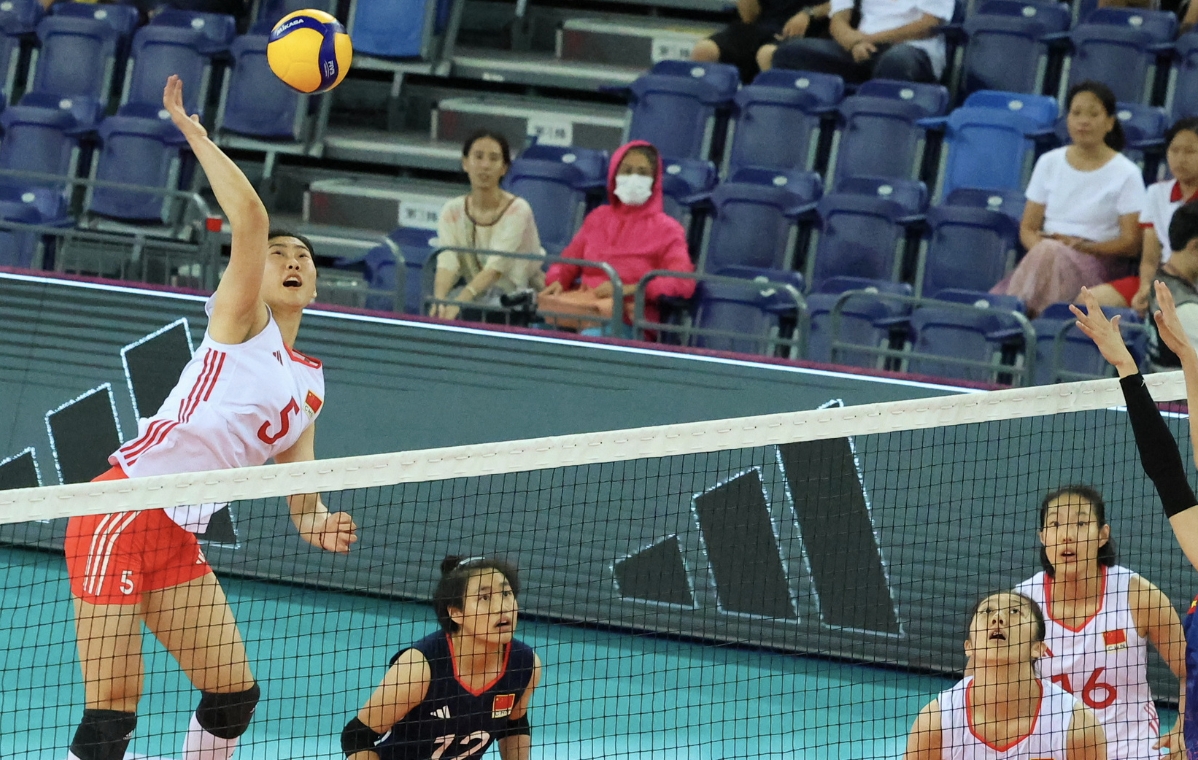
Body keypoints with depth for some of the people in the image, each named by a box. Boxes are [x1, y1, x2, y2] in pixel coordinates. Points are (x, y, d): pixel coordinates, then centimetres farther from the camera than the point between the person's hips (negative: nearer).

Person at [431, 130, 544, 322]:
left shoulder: (517, 210, -12)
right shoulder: (452, 211, 1)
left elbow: (495, 268, -23)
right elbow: (447, 263, -13)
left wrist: (459, 302, -37)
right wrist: (439, 301, -34)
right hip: (475, 293, 3)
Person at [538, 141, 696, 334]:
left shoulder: (666, 229, 8)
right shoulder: (597, 218, 23)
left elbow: (684, 283, -5)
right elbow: (567, 262, 25)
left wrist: (628, 289, -17)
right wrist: (557, 281, 0)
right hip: (582, 301, 4)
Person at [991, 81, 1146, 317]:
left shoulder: (1125, 173, 2)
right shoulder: (1049, 163, 14)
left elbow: (1131, 243, 0)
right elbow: (1028, 228, 13)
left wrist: (1084, 247, -15)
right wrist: (1040, 246, -11)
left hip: (1098, 261, -4)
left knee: (1049, 255, -38)